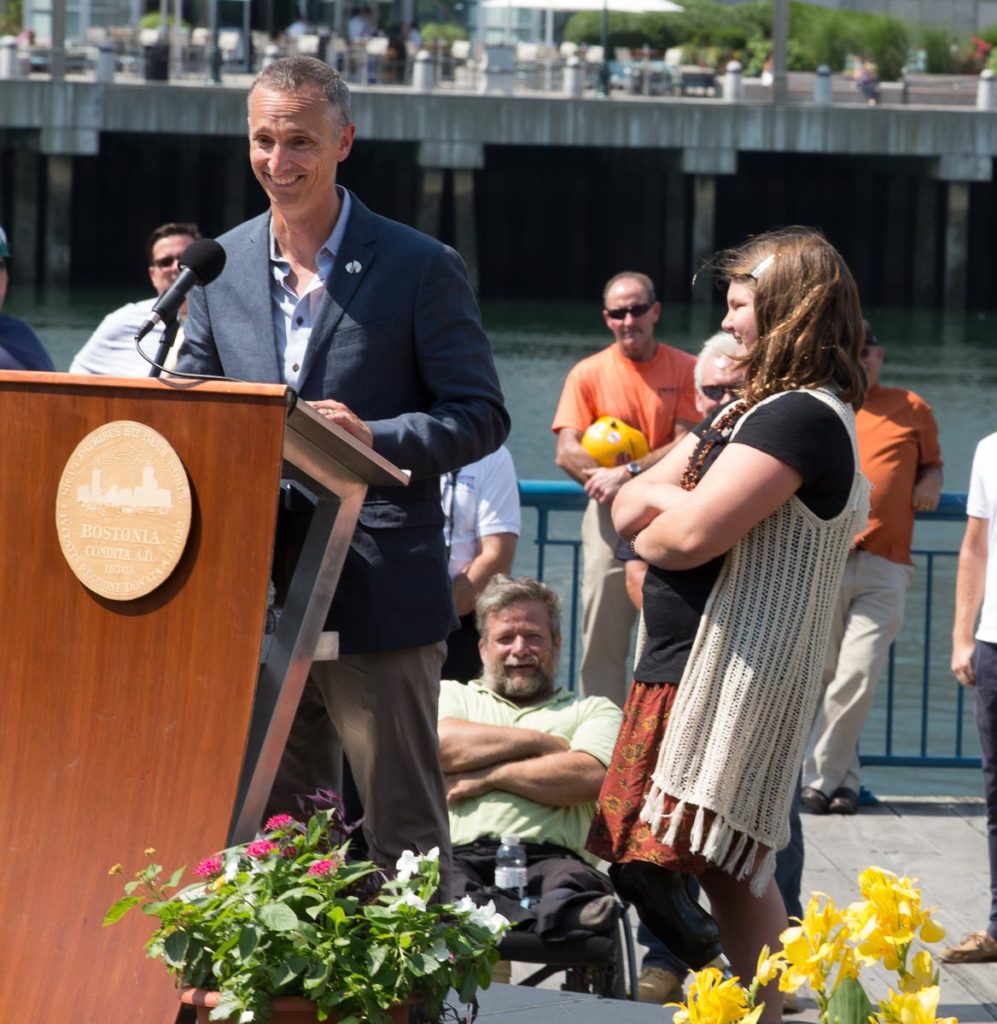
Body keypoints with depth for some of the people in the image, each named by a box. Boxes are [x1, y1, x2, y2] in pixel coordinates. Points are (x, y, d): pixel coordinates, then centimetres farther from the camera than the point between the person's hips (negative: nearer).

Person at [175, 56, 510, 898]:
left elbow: (481, 415, -3)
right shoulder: (221, 266, 11)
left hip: (378, 592, -5)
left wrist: (375, 441, -20)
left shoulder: (419, 268, -3)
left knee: (403, 824, -1)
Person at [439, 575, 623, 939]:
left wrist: (487, 776, 3)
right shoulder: (450, 694, 31)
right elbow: (440, 745, 6)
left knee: (570, 884, -39)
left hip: (547, 856, 1)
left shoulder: (593, 710, 27)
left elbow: (590, 777, 4)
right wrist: (539, 742, 9)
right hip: (457, 855, -1)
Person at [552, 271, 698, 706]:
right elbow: (567, 451, -3)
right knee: (602, 639, -1)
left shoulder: (686, 370, 2)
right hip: (610, 515, 1)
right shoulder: (588, 374, 4)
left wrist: (627, 473, -17)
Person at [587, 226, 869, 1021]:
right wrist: (675, 500, -7)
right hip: (682, 661, 10)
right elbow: (629, 507, 14)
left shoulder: (802, 417, -14)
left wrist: (649, 531, 0)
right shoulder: (748, 411, 19)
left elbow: (690, 535, -22)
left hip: (738, 676, -10)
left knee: (731, 871, -11)